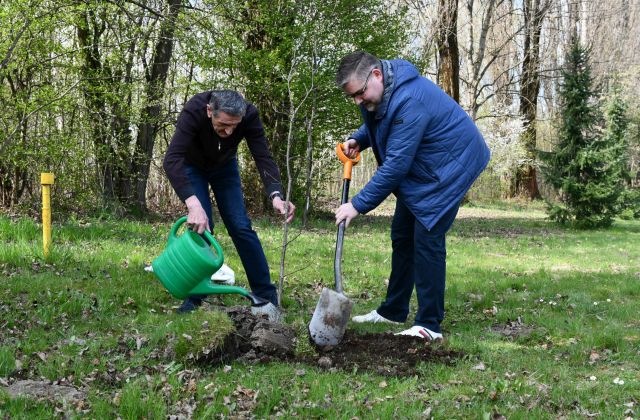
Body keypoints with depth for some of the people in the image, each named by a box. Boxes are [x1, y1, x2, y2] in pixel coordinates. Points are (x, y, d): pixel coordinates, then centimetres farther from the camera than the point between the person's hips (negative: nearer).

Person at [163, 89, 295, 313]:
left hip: (224, 166, 2)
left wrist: (276, 195, -51)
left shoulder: (249, 115, -33)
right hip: (193, 166, -2)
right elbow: (171, 160, -49)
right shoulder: (194, 110, -41)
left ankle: (266, 295, 3)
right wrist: (193, 203, -62)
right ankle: (194, 297, -2)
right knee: (200, 225, -16)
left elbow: (263, 157, -33)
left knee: (241, 226, -6)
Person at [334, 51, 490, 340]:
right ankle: (393, 311, 24)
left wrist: (359, 205, -28)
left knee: (427, 240, -13)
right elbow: (376, 123, 19)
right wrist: (358, 139, -5)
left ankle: (430, 325, -6)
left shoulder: (409, 101, -34)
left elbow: (396, 164, -33)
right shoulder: (376, 93, -3)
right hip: (420, 170, 10)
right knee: (402, 235, 13)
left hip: (449, 168, -10)